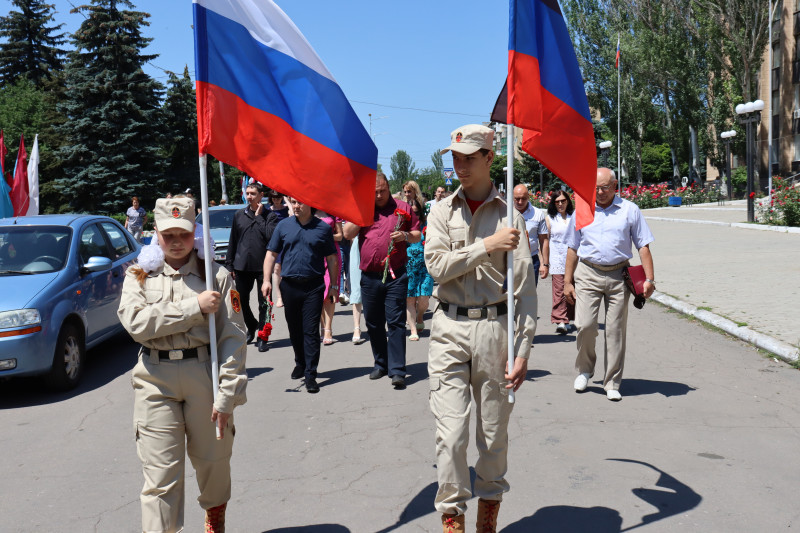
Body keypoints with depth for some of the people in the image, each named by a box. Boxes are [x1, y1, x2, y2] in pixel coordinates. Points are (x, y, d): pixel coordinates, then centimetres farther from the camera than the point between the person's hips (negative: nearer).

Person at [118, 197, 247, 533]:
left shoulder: (216, 275, 0)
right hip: (155, 379, 1)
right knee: (160, 471, -1)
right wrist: (195, 306, -15)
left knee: (212, 459, 14)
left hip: (204, 370, 0)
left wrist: (226, 395, -11)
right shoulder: (139, 276, 7)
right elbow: (135, 322, -12)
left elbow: (234, 337, -5)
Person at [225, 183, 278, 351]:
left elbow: (270, 236, -17)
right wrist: (229, 265, 10)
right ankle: (252, 326, 34)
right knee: (242, 301, 10)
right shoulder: (239, 215, 9)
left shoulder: (270, 216, -1)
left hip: (262, 266, -3)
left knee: (264, 304, 2)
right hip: (242, 266, 3)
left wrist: (259, 216, -11)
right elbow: (232, 241, 12)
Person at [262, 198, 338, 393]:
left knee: (311, 331, -5)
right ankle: (300, 364, 34)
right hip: (289, 285, 3)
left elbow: (331, 258, 6)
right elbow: (271, 254, 8)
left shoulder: (323, 228, 2)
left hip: (314, 286, -3)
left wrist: (334, 285, 4)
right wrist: (266, 280, -1)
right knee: (294, 329, 14)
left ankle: (310, 374, -1)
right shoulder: (283, 226, 6)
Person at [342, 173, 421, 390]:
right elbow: (348, 233, -2)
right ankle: (381, 363, 27)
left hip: (395, 276, -3)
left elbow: (417, 236, 9)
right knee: (373, 323, 12)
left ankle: (397, 371, -4)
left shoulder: (402, 208, 5)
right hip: (369, 276, 3)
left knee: (396, 322, -6)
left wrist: (405, 235, -13)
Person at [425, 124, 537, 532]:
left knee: (494, 430, 9)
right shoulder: (442, 211, 8)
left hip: (494, 326, -1)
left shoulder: (509, 215, 1)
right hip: (449, 328, 1)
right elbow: (437, 265, -6)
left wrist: (522, 350, -7)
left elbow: (525, 288, -2)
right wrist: (486, 246, -12)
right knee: (450, 432, -2)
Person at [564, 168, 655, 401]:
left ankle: (612, 384, 12)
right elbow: (573, 248, 14)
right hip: (588, 274, 0)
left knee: (616, 331, 1)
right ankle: (584, 369, 16)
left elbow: (643, 246, 6)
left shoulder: (630, 210, 6)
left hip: (618, 275, 0)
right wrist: (567, 281, 9)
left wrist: (649, 278, -4)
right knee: (585, 325, -10)